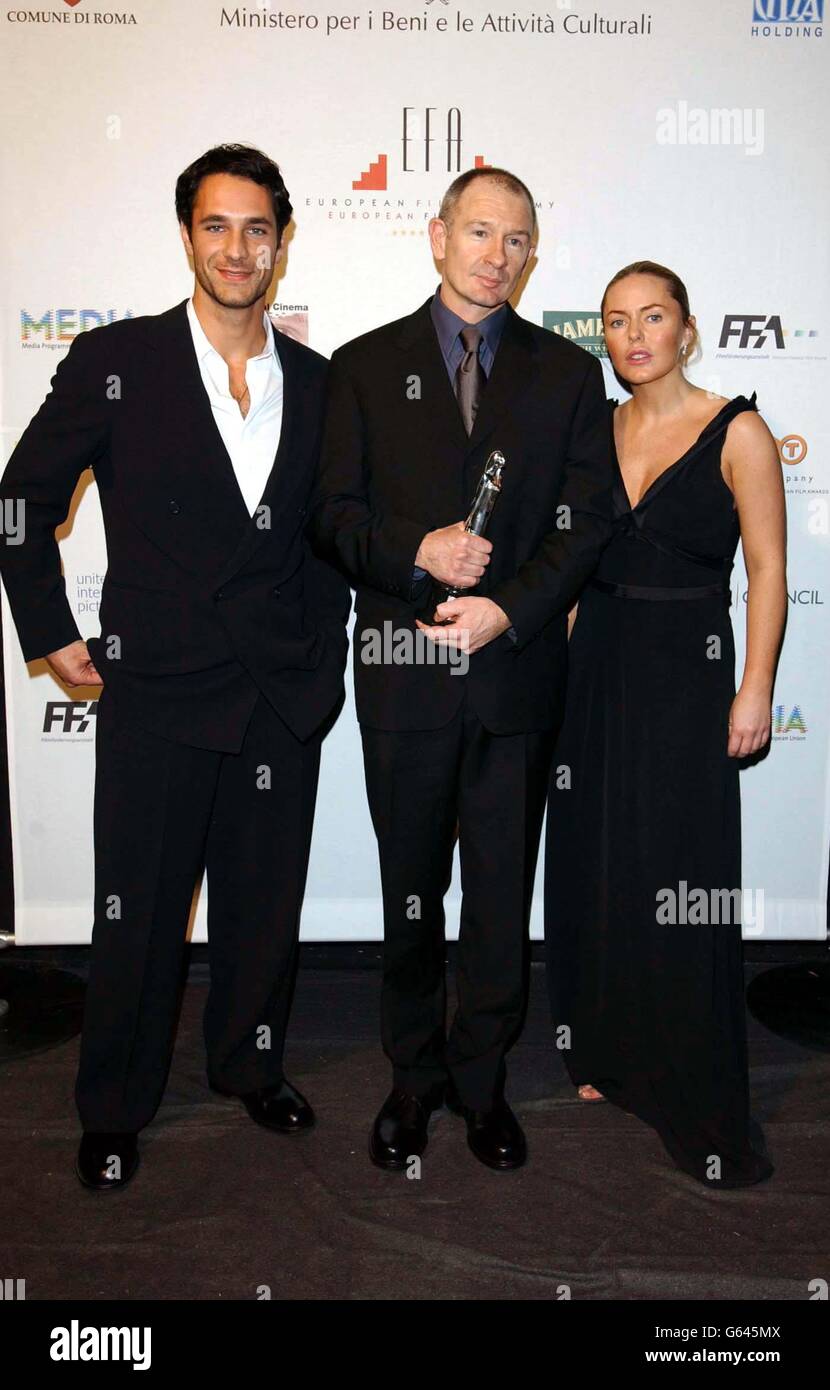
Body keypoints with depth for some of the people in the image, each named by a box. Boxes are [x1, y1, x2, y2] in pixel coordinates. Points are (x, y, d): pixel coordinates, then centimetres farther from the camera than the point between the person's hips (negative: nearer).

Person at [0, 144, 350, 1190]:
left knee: (266, 900, 14)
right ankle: (114, 1109, 30)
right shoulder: (115, 362, -4)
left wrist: (325, 629, 10)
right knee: (138, 909, 8)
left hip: (285, 692, 3)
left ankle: (250, 1063, 38)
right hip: (158, 691, -3)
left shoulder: (317, 381, 6)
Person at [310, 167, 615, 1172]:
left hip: (517, 670, 1)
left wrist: (507, 609, -12)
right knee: (409, 889, 12)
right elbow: (335, 515, 2)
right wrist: (416, 553, -17)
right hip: (402, 673, 0)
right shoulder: (364, 366, 6)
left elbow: (589, 518, 1)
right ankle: (414, 1075, 30)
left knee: (503, 892, 9)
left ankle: (482, 1079, 28)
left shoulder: (568, 373, 8)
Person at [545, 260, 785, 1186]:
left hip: (686, 673, -5)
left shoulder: (736, 432, -5)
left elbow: (767, 569, -6)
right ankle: (612, 1054, 30)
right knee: (597, 868, 10)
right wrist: (566, 664, 8)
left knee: (682, 881, -1)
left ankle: (704, 1109, 15)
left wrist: (755, 688, -11)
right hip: (596, 666, 5)